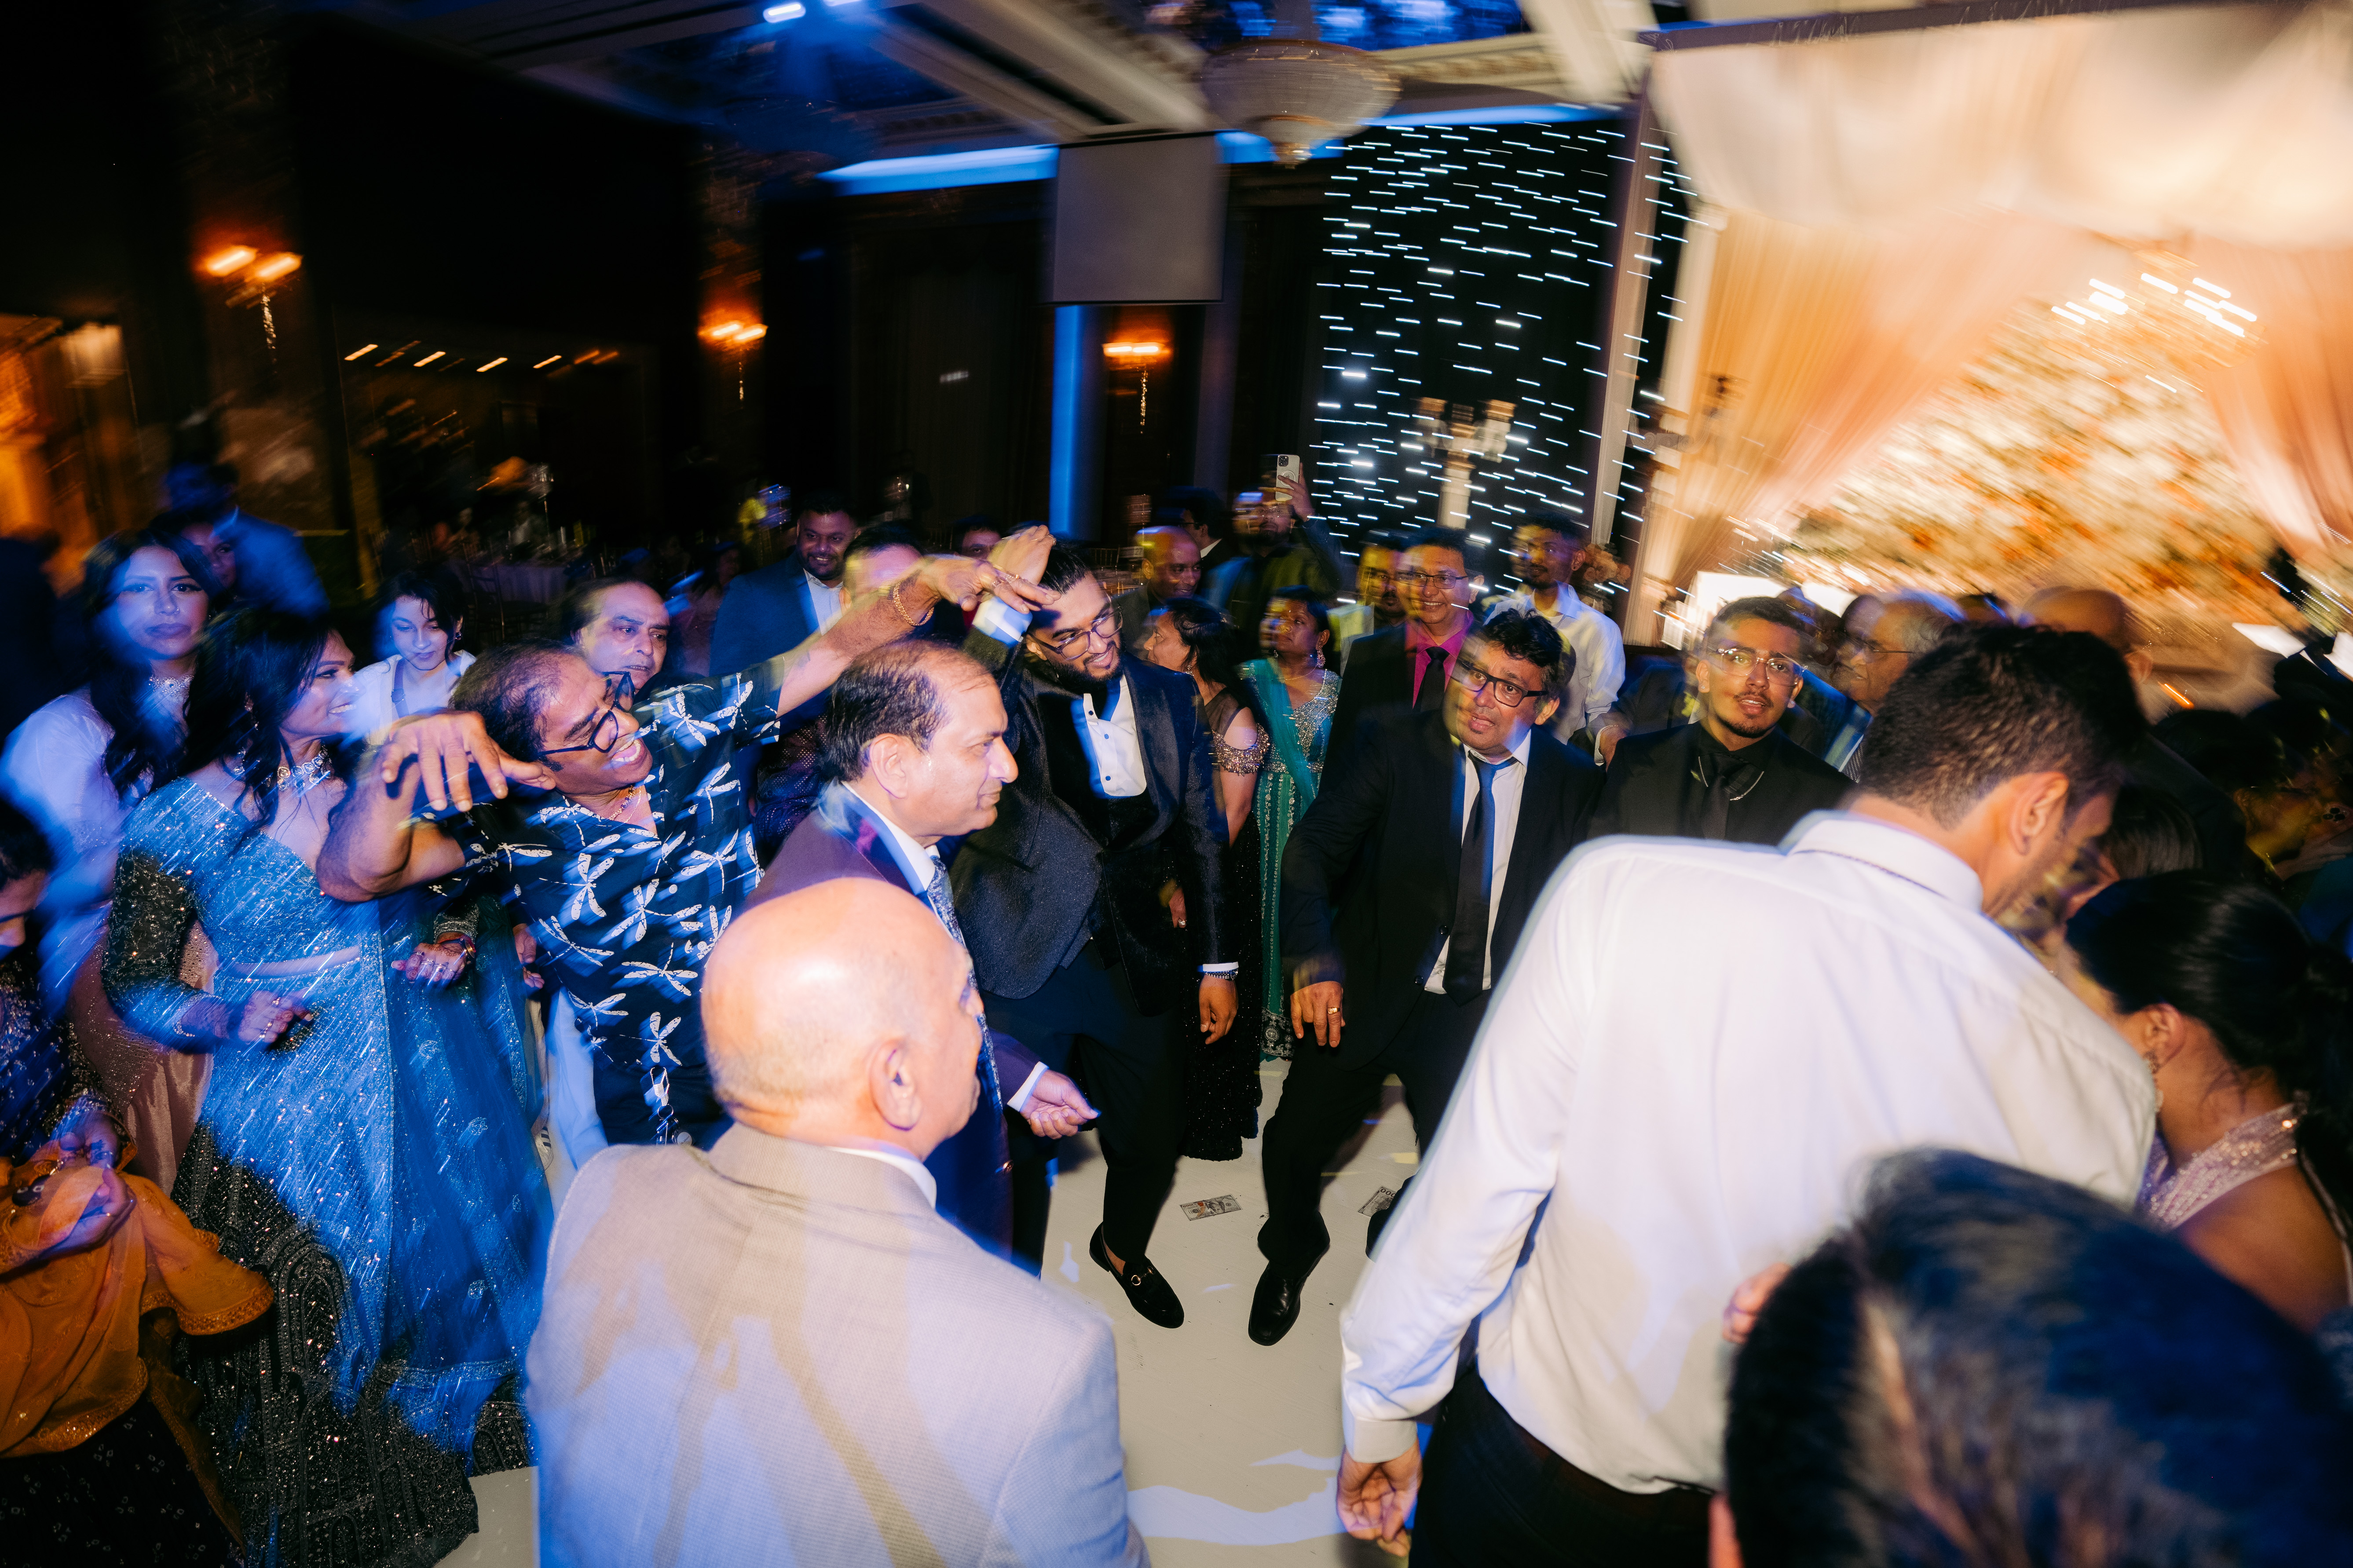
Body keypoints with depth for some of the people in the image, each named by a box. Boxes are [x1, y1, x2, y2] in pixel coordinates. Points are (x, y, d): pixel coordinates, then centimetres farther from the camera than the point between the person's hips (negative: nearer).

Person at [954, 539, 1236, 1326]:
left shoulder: (1167, 695, 0)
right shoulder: (1012, 696, -12)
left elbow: (1201, 834, 7)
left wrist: (1215, 964, 8)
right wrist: (999, 610, -41)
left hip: (1134, 961, 4)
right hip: (1023, 959, -3)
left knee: (1155, 1137, 18)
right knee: (1018, 1144, 12)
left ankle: (1123, 1247, 53)